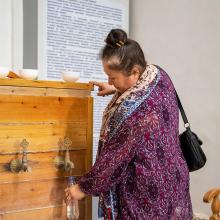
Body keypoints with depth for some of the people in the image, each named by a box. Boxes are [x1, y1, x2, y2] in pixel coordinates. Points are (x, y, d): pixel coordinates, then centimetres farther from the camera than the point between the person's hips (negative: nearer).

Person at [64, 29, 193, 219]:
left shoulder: (137, 112, -33)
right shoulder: (158, 74, -7)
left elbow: (116, 158, -23)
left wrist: (85, 187, -11)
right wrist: (115, 89, 10)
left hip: (147, 192, -9)